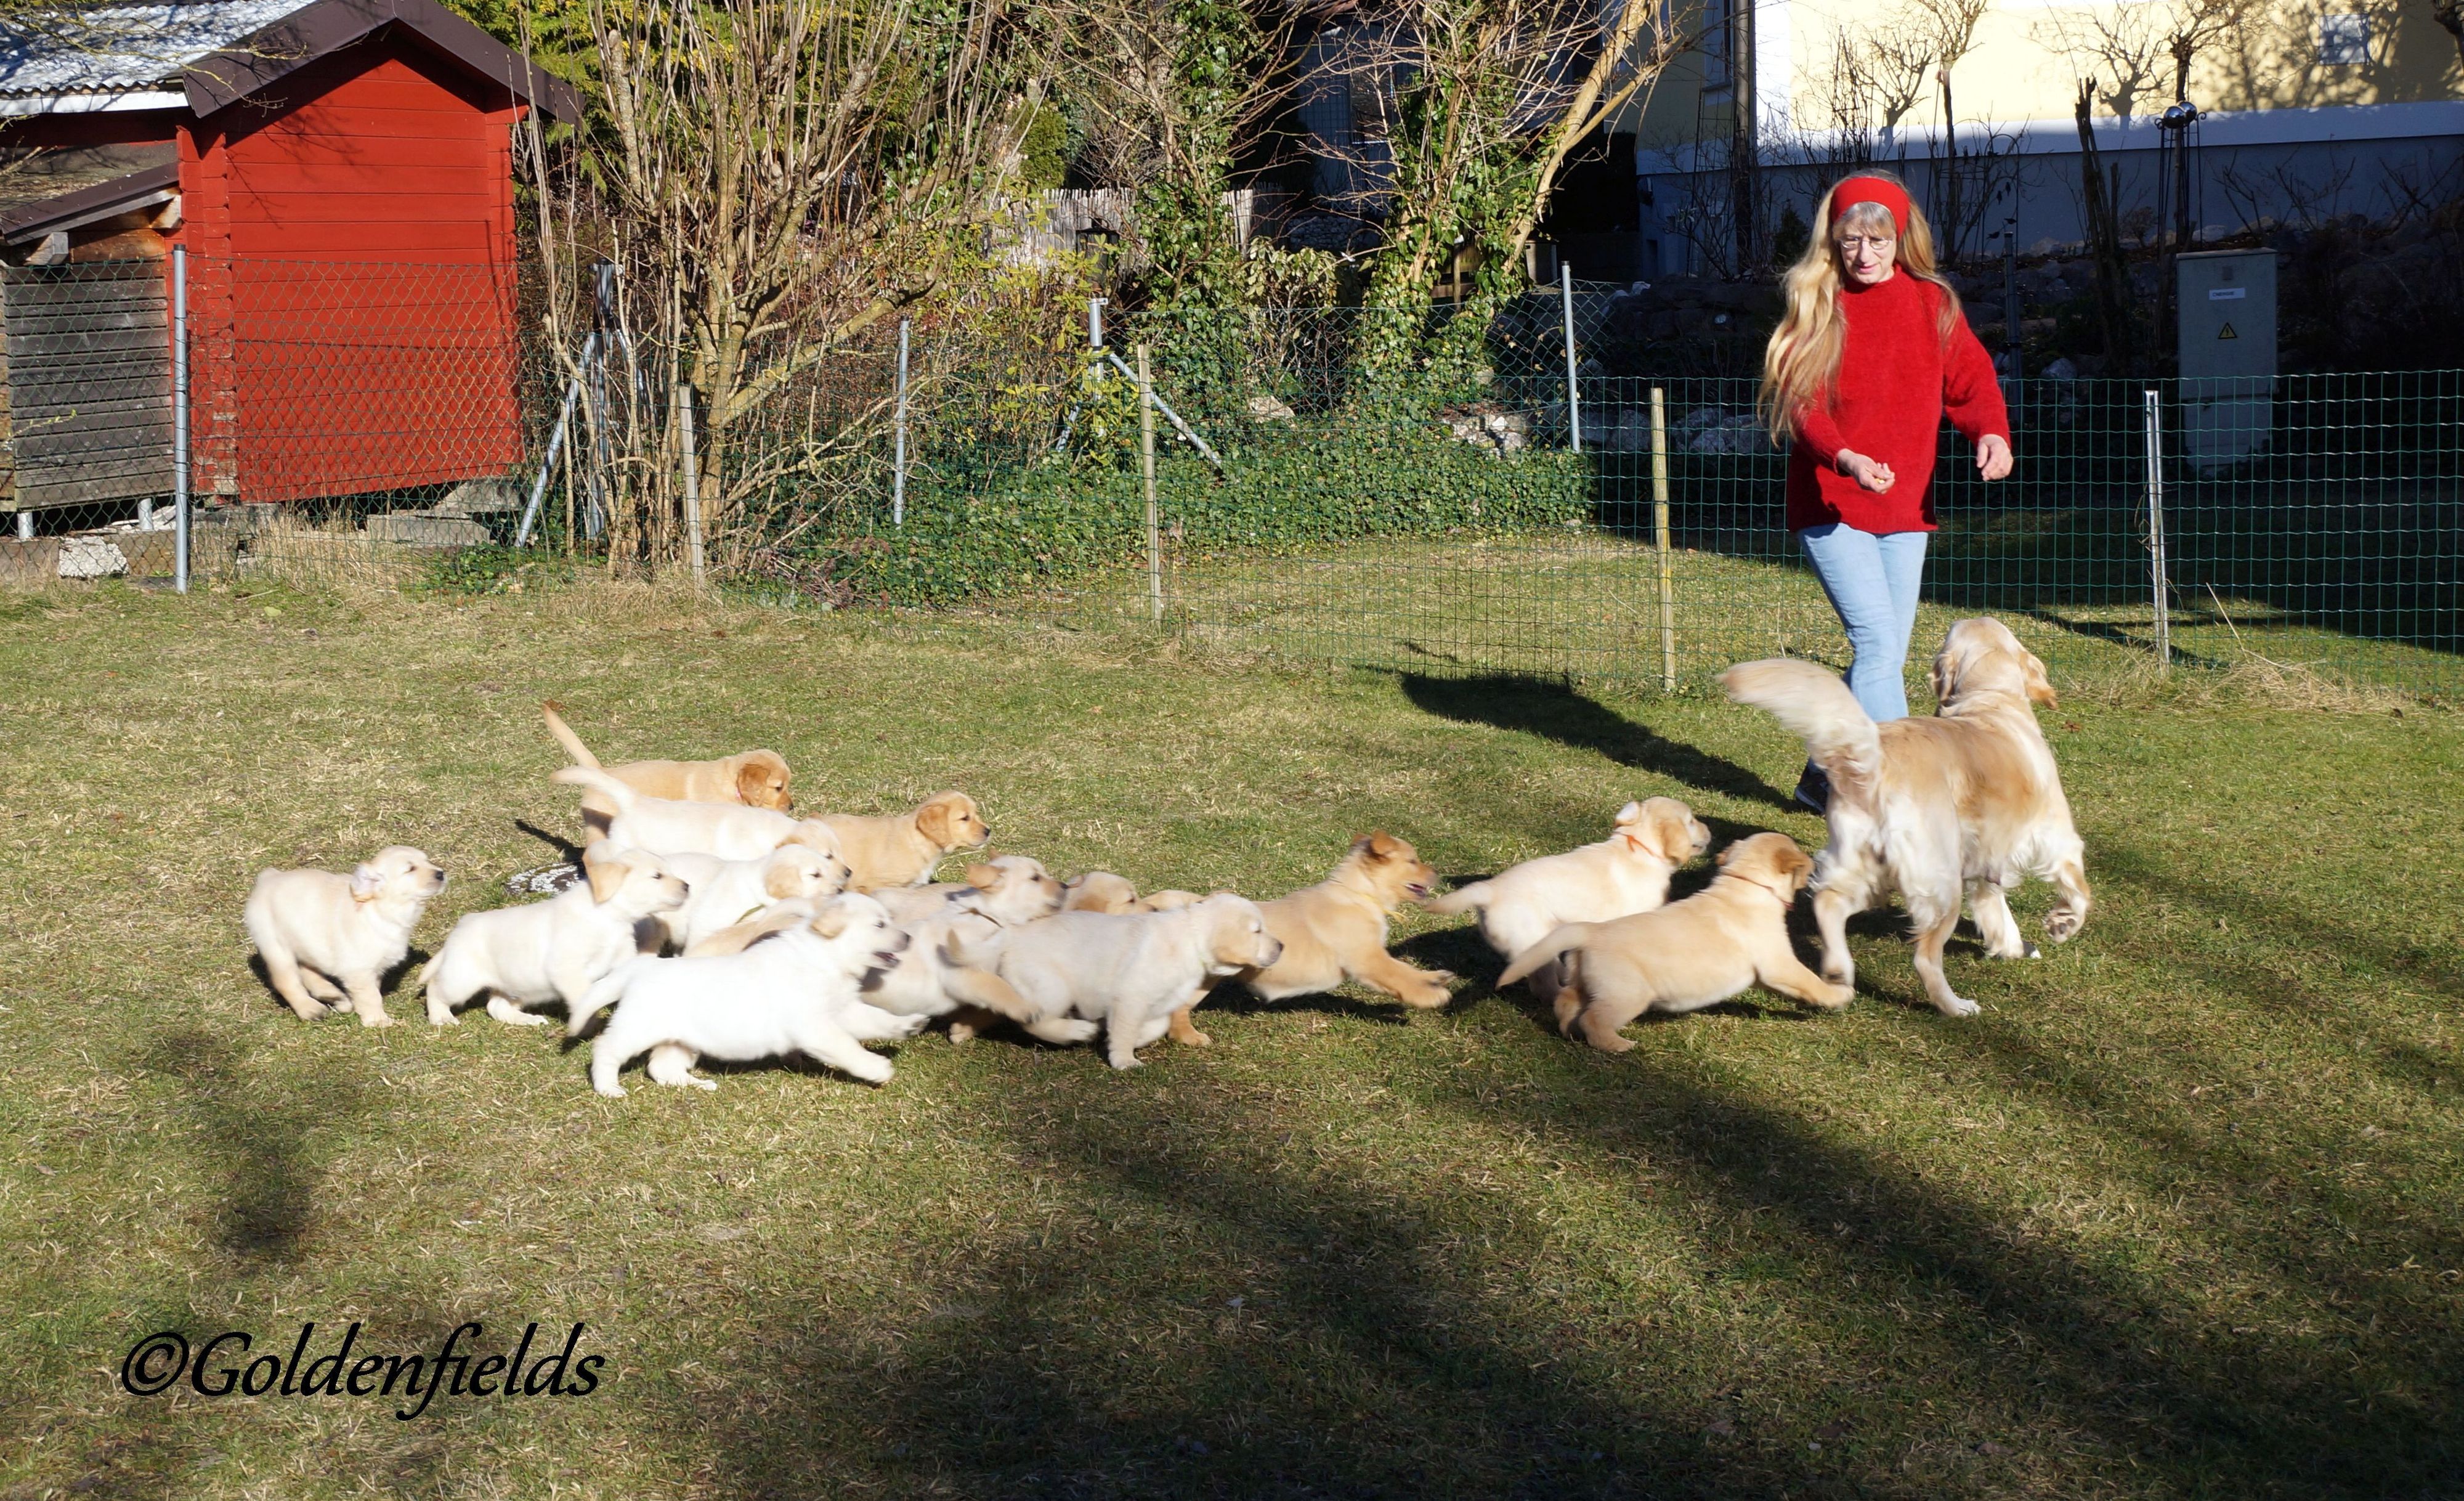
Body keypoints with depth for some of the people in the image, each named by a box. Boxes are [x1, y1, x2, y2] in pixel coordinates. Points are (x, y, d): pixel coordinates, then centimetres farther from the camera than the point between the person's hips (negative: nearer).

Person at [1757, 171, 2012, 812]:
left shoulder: (1933, 304, 7)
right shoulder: (1814, 308, -2)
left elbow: (1970, 380, 6)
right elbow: (1799, 401, -11)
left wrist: (1991, 433, -16)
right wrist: (1843, 457, -30)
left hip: (1905, 503, 4)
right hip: (1830, 502, -4)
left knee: (1886, 653, 6)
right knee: (1877, 640, -16)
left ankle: (1828, 778, 18)